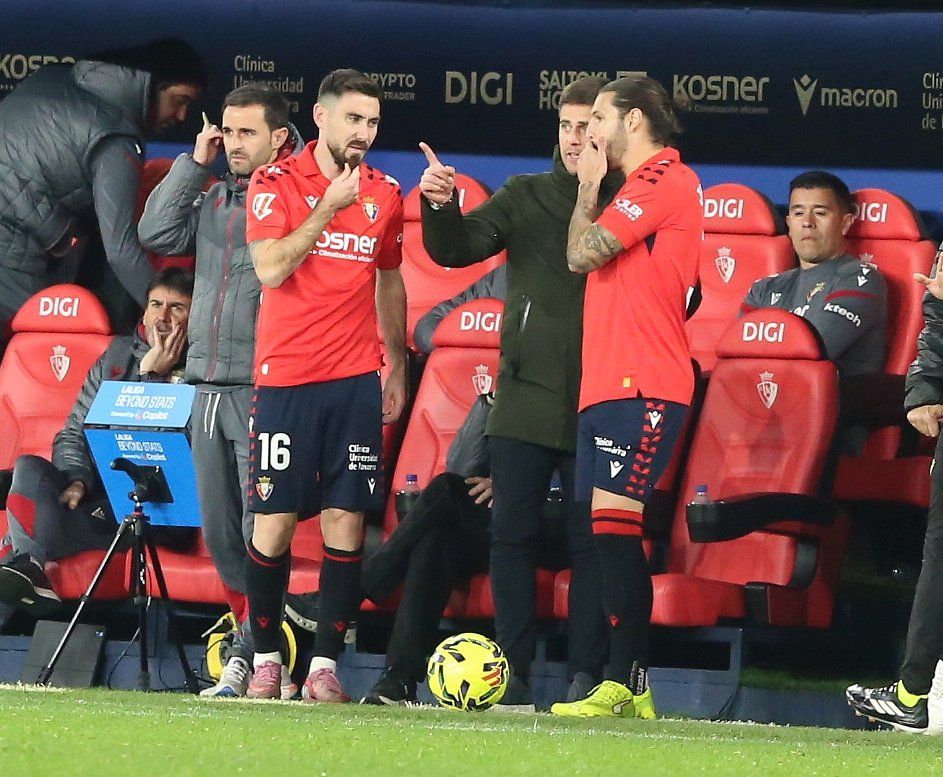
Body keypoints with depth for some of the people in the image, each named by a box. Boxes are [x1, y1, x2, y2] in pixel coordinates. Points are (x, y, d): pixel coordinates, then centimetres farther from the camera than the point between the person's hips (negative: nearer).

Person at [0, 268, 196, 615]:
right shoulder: (119, 354, 19)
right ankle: (28, 568, -42)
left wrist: (151, 375, -9)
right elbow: (73, 433, 15)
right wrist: (76, 481, -5)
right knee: (30, 468, -25)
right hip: (97, 492, 5)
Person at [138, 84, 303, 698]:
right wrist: (195, 164, 7)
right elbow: (157, 234, 6)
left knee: (260, 530, -10)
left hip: (265, 391, -7)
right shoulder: (212, 201, 18)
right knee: (220, 531, 8)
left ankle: (251, 654, -8)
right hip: (209, 387, 7)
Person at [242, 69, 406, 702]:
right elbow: (270, 269, -14)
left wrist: (397, 366, 22)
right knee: (275, 520, -3)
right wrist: (329, 206, -17)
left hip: (356, 381, 3)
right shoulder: (276, 183, -2)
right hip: (286, 379, -3)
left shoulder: (384, 194, 11)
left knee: (346, 519, -3)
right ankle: (267, 659, 9)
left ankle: (326, 663, -1)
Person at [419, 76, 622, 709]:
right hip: (526, 400, 2)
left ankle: (586, 675, 4)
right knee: (513, 534, 1)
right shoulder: (525, 198, 8)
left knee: (593, 541, 0)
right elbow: (457, 249, 0)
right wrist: (441, 205, -20)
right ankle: (513, 675, 5)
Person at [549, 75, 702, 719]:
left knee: (615, 524, -17)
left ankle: (624, 685, -21)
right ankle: (630, 688, 7)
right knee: (612, 532, 7)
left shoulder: (666, 179, -7)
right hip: (608, 388, 10)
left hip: (640, 388, -10)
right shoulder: (643, 185, 24)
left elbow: (582, 254, -11)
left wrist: (589, 186, 2)